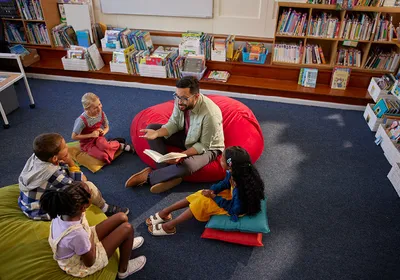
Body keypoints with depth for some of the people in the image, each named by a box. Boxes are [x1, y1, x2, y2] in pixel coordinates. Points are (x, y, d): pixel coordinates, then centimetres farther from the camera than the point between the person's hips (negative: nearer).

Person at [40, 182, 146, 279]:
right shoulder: (77, 234, -43)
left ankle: (126, 243, 37)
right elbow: (90, 262, -24)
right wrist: (92, 239, -13)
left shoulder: (61, 213, -24)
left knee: (122, 218, 2)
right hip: (82, 265, -7)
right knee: (127, 228, -12)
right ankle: (123, 269, 13)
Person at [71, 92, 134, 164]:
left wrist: (104, 132, -16)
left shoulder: (101, 113, -8)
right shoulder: (82, 120, -24)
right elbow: (74, 136, -18)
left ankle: (116, 143, -5)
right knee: (103, 157, -30)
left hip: (98, 138, 3)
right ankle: (120, 145, -8)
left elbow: (107, 127, 8)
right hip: (87, 143, -3)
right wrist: (91, 135, -20)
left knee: (104, 145, -36)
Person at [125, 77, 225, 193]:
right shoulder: (181, 101, -18)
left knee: (186, 166, -37)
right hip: (187, 136, 7)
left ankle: (149, 176, -11)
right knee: (151, 128, -7)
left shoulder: (210, 114, -35)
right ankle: (168, 175, -14)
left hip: (208, 147, -6)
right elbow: (174, 124, -7)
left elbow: (203, 146, -24)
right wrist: (156, 133, -26)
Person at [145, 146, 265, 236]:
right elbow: (225, 183, 4)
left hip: (235, 209, -8)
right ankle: (166, 212, 9)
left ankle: (169, 226, -5)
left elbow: (234, 209, -28)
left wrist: (215, 198, -22)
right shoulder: (233, 173, -17)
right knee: (202, 195, -1)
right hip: (231, 196, 8)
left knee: (203, 202, -18)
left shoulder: (241, 187, -40)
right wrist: (212, 190, -12)